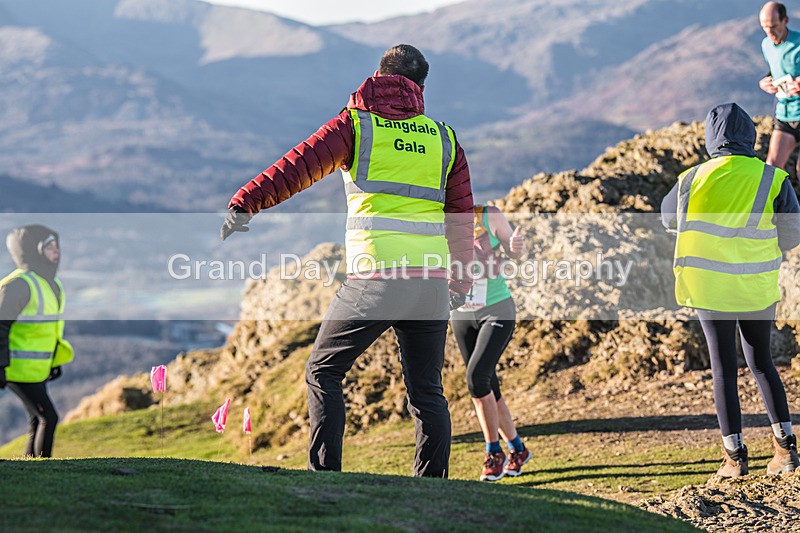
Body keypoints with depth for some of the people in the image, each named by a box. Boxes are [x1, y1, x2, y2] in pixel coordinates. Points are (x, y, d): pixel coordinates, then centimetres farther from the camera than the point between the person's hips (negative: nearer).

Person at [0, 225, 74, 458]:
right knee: (48, 418, -9)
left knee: (37, 421, 13)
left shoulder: (50, 284, 11)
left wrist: (55, 362, 22)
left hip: (36, 368, 10)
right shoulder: (19, 285, -19)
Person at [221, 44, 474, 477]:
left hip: (374, 275, -4)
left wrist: (246, 202, -11)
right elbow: (461, 215, 16)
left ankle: (324, 477, 1)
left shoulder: (357, 123, 5)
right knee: (426, 391, 12)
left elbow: (301, 164, -8)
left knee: (323, 372, 10)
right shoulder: (444, 138, 15)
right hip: (432, 279, 4)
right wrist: (460, 282, 25)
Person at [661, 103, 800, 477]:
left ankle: (735, 455, 6)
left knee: (724, 368, 7)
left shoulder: (692, 179, -5)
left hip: (709, 289, -1)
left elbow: (668, 218, 13)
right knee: (761, 362, 16)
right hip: (758, 290, 1)